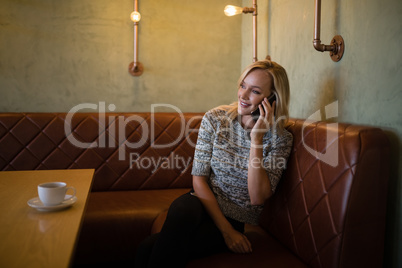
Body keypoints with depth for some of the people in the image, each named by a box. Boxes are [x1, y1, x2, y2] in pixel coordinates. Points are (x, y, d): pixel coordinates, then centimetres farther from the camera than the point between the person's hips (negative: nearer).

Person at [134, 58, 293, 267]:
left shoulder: (280, 139, -6)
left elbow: (258, 198, -16)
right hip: (204, 203, 3)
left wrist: (256, 138, -21)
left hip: (237, 220, -2)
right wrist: (226, 230, -13)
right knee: (182, 209, -37)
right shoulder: (215, 119, -3)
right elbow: (199, 179, -5)